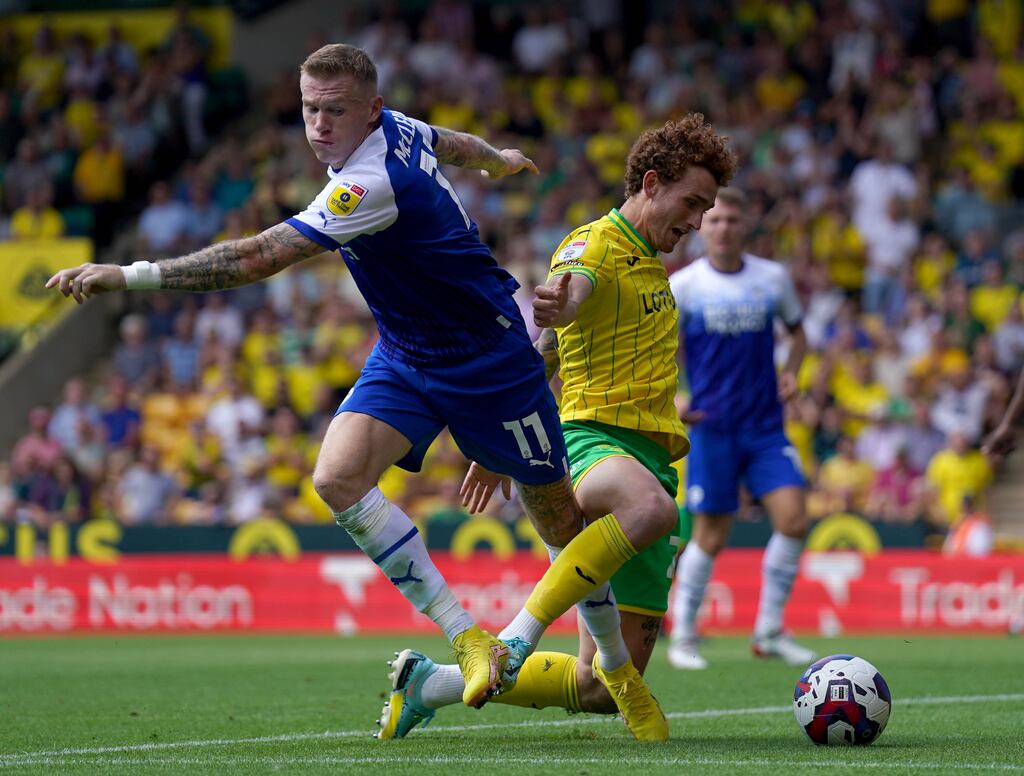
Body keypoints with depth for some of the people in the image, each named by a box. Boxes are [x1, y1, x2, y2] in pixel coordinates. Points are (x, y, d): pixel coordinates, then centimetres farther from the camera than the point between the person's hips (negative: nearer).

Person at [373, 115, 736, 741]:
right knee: (652, 507, -46)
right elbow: (566, 294, -29)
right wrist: (552, 306, -53)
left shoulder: (651, 265, 23)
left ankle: (431, 683, 15)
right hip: (591, 436, -8)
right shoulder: (597, 246, -3)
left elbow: (545, 357, 30)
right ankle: (522, 632, -38)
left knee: (601, 689, 1)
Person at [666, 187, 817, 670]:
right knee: (711, 536, -2)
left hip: (766, 425, 3)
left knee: (793, 520, -10)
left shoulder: (773, 278, 5)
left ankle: (770, 631, 4)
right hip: (712, 426, -3)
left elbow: (797, 330, 21)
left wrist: (791, 372, 3)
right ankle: (682, 635, 13)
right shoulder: (682, 285, -3)